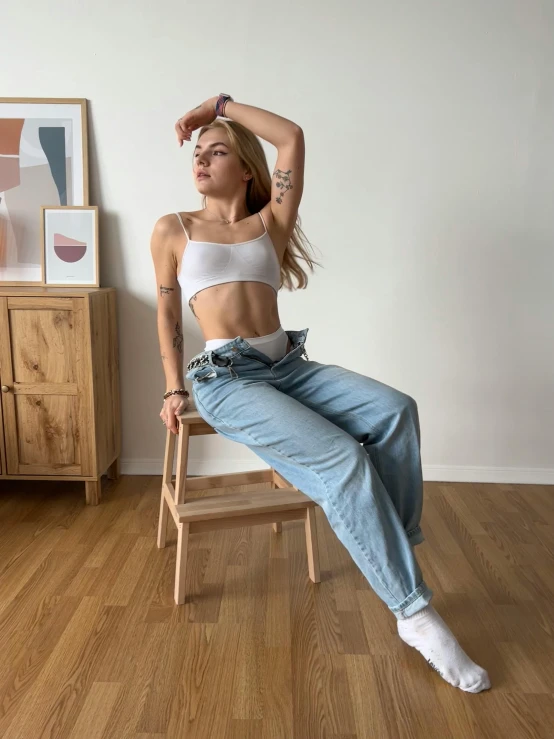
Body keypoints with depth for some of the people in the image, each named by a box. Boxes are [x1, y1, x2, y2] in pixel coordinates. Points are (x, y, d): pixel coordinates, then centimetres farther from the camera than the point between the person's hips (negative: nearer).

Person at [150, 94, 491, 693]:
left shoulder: (269, 223, 15)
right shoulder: (173, 230, 12)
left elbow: (292, 137, 8)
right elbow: (167, 314, 14)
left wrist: (220, 104, 13)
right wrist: (174, 389, 6)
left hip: (291, 365, 4)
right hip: (225, 377, -3)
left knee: (395, 410, -25)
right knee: (342, 460, -25)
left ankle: (395, 551, -8)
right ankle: (415, 613, -12)